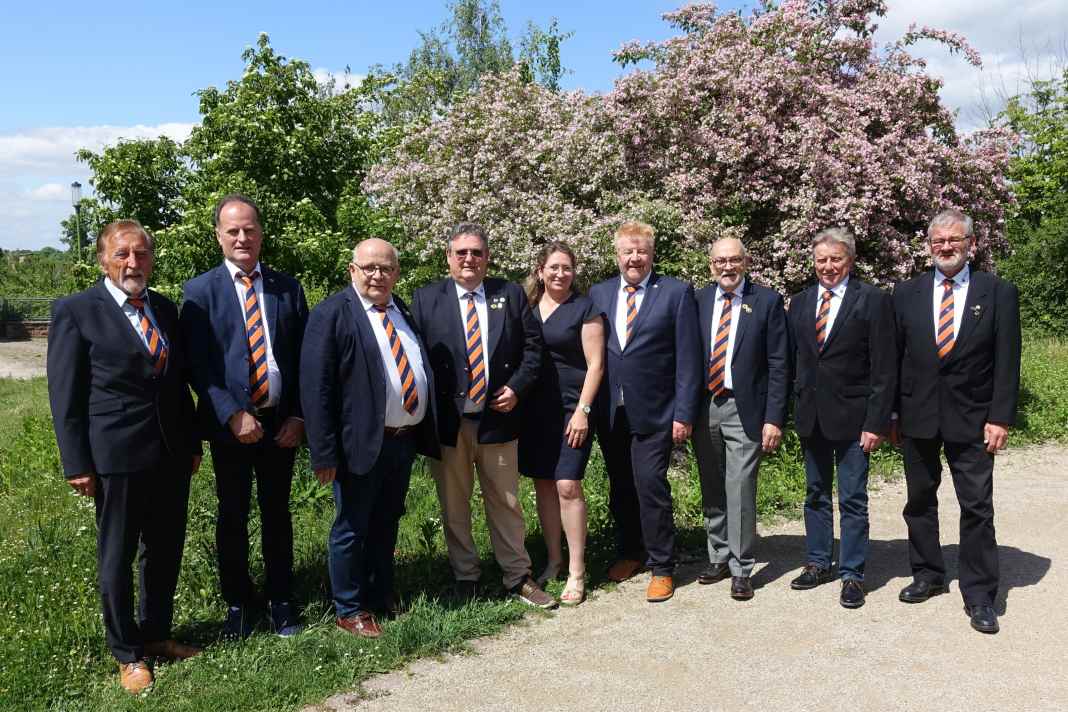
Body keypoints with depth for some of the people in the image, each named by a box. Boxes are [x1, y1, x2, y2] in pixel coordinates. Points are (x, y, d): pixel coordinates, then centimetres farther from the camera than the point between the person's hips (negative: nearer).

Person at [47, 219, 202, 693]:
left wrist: (193, 443, 12)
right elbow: (65, 396, -7)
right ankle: (127, 653, 26)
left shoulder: (166, 309, 9)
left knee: (167, 550, 15)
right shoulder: (75, 311, -7)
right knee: (117, 557, 10)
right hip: (116, 457, -5)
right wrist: (77, 464, -10)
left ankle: (156, 634, 33)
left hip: (172, 454, 5)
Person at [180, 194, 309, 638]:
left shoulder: (288, 287, 5)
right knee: (232, 517, 10)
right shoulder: (200, 291, -2)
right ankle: (238, 604, 27)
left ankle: (281, 602, 27)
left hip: (282, 422, 2)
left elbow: (303, 357, 5)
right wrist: (233, 416, -16)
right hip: (230, 424, -2)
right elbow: (198, 365, -7)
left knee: (277, 514, 13)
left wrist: (299, 416, -3)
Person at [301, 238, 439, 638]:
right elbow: (315, 389, -15)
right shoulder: (332, 315, -10)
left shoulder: (405, 312, 11)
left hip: (405, 440, 7)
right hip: (361, 444, -6)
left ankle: (383, 597, 35)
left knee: (387, 524, 19)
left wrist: (425, 433, 12)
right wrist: (325, 453, -19)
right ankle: (349, 610, 24)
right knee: (351, 529, 8)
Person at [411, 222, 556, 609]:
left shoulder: (511, 294, 5)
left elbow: (532, 345, 8)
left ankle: (518, 578, 24)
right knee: (453, 507, 11)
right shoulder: (426, 298, 2)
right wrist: (428, 410, -8)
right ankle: (465, 580, 26)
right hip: (447, 421, 0)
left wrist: (517, 387, -5)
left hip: (498, 416, 1)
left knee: (506, 503, 11)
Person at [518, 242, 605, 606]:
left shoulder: (585, 308, -3)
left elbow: (595, 364, -6)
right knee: (543, 484, 9)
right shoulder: (526, 306, 9)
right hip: (534, 410, 5)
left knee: (567, 486, -9)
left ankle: (576, 572, 2)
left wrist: (583, 411, -13)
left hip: (571, 409, -4)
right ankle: (554, 559, 23)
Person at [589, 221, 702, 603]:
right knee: (620, 488, 14)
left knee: (651, 486, -5)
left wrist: (684, 413, -10)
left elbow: (688, 358, -5)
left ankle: (661, 568, 11)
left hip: (653, 412, -4)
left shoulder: (676, 293, -3)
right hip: (609, 413, 4)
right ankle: (629, 552, 34)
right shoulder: (598, 293, 9)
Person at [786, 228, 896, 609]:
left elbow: (884, 369, -10)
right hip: (810, 416, 5)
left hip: (851, 417, -5)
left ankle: (852, 574, 15)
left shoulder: (873, 300, -7)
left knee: (853, 499, 3)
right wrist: (795, 406, 5)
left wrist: (876, 422, -14)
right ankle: (818, 562, 29)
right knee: (815, 494, 16)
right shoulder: (800, 302, 7)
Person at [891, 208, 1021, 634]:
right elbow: (894, 357, 5)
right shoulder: (906, 294, 4)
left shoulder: (999, 293, -1)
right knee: (920, 501, 13)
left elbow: (1007, 362, -3)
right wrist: (891, 414, 3)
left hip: (972, 419, -2)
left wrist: (1000, 418, -9)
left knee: (977, 507, 0)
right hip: (917, 417, 3)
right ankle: (927, 576, 29)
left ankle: (979, 596, 11)